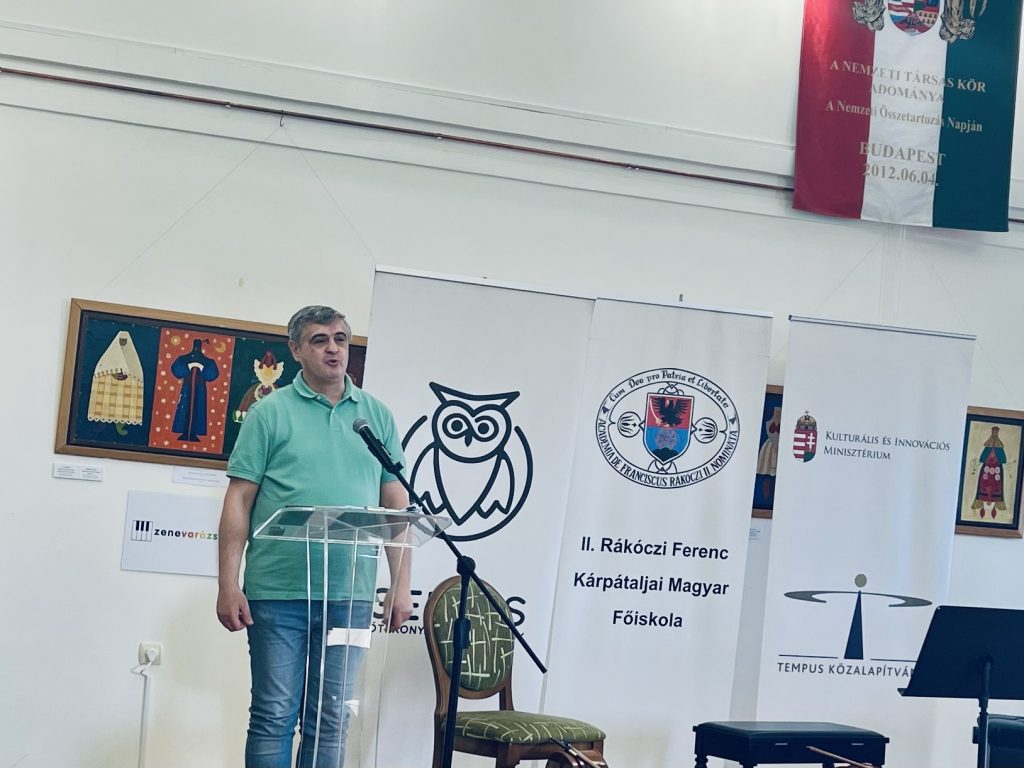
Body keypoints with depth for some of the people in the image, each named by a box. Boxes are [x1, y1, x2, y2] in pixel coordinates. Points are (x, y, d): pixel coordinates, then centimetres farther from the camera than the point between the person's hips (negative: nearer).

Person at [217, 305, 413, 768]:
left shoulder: (377, 416, 10)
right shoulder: (270, 412, 2)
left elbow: (396, 505, 11)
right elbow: (239, 502, -1)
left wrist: (401, 585, 4)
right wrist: (228, 586, -7)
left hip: (350, 594, 3)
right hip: (278, 591, -3)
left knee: (331, 720, 9)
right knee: (274, 715, 2)